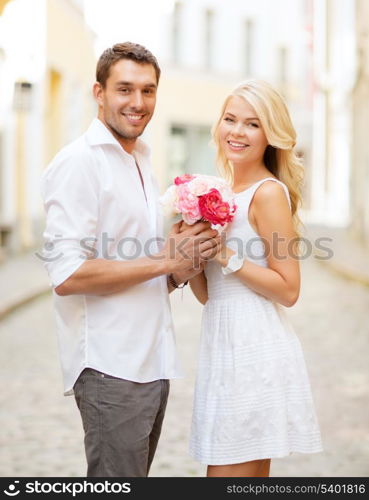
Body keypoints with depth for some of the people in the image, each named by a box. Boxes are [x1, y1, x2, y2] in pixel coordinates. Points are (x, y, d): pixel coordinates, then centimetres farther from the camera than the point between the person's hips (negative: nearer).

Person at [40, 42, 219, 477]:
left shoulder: (140, 163, 17)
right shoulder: (79, 162, -11)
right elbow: (67, 275, -21)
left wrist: (182, 266, 0)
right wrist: (164, 261, -16)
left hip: (152, 361, 9)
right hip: (110, 368, -9)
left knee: (134, 474, 16)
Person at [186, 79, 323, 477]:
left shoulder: (268, 192, -9)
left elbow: (288, 290, -14)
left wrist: (226, 256, -17)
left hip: (255, 350, -8)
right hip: (224, 346, 8)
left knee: (230, 471, -4)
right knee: (251, 474, 16)